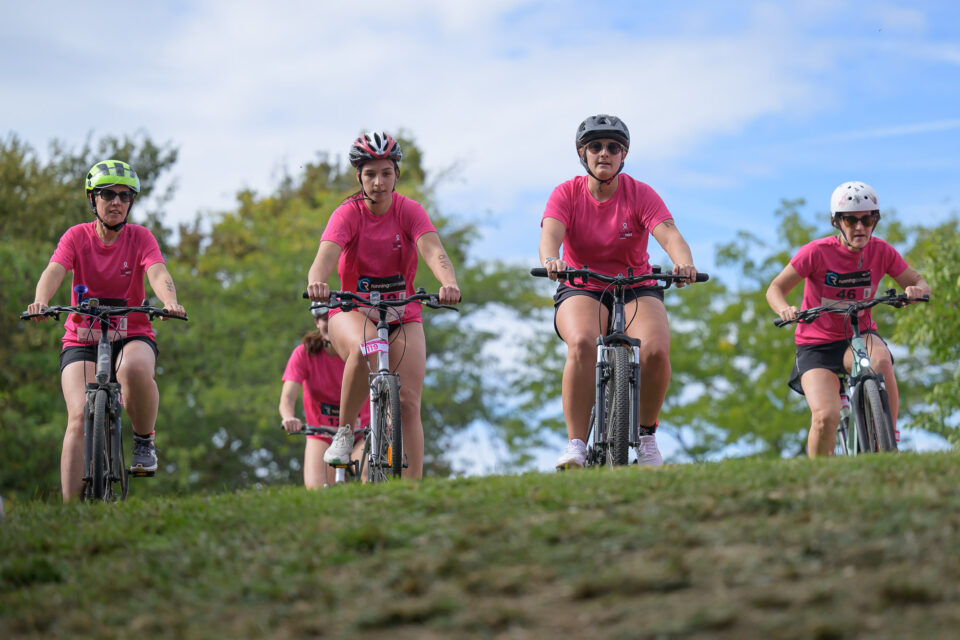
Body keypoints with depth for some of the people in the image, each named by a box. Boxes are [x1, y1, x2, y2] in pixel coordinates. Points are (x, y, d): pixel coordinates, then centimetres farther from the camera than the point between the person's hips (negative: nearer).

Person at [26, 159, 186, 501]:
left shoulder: (140, 237, -2)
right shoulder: (77, 236, -3)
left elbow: (158, 273, -20)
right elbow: (54, 271, -20)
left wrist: (170, 302, -44)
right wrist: (40, 301, -43)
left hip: (132, 336, 0)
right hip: (82, 341, 0)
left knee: (135, 369, -37)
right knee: (80, 417, -20)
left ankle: (144, 440, -9)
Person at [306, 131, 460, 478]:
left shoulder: (409, 211, -8)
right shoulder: (348, 214, -12)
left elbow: (433, 251, -25)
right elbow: (326, 255, -30)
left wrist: (449, 283, -48)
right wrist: (316, 282, -54)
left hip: (402, 316, 2)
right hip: (353, 312, -2)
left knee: (409, 402, -12)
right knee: (363, 350, -37)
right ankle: (344, 432, -18)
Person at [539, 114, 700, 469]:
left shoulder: (641, 194, -5)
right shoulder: (566, 194, -6)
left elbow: (669, 234, -21)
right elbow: (550, 234, -24)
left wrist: (684, 264, -44)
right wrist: (550, 260, -48)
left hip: (636, 291, 1)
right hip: (581, 291, -1)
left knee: (656, 349, -29)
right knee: (583, 343, -35)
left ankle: (646, 433, -4)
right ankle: (576, 444, -26)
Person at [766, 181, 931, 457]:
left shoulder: (881, 252, -8)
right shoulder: (817, 252, -16)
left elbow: (919, 282, -2)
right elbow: (775, 289, -12)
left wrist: (917, 289, -27)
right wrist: (785, 310, -35)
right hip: (816, 346, -2)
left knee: (880, 359, -36)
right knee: (826, 417, -24)